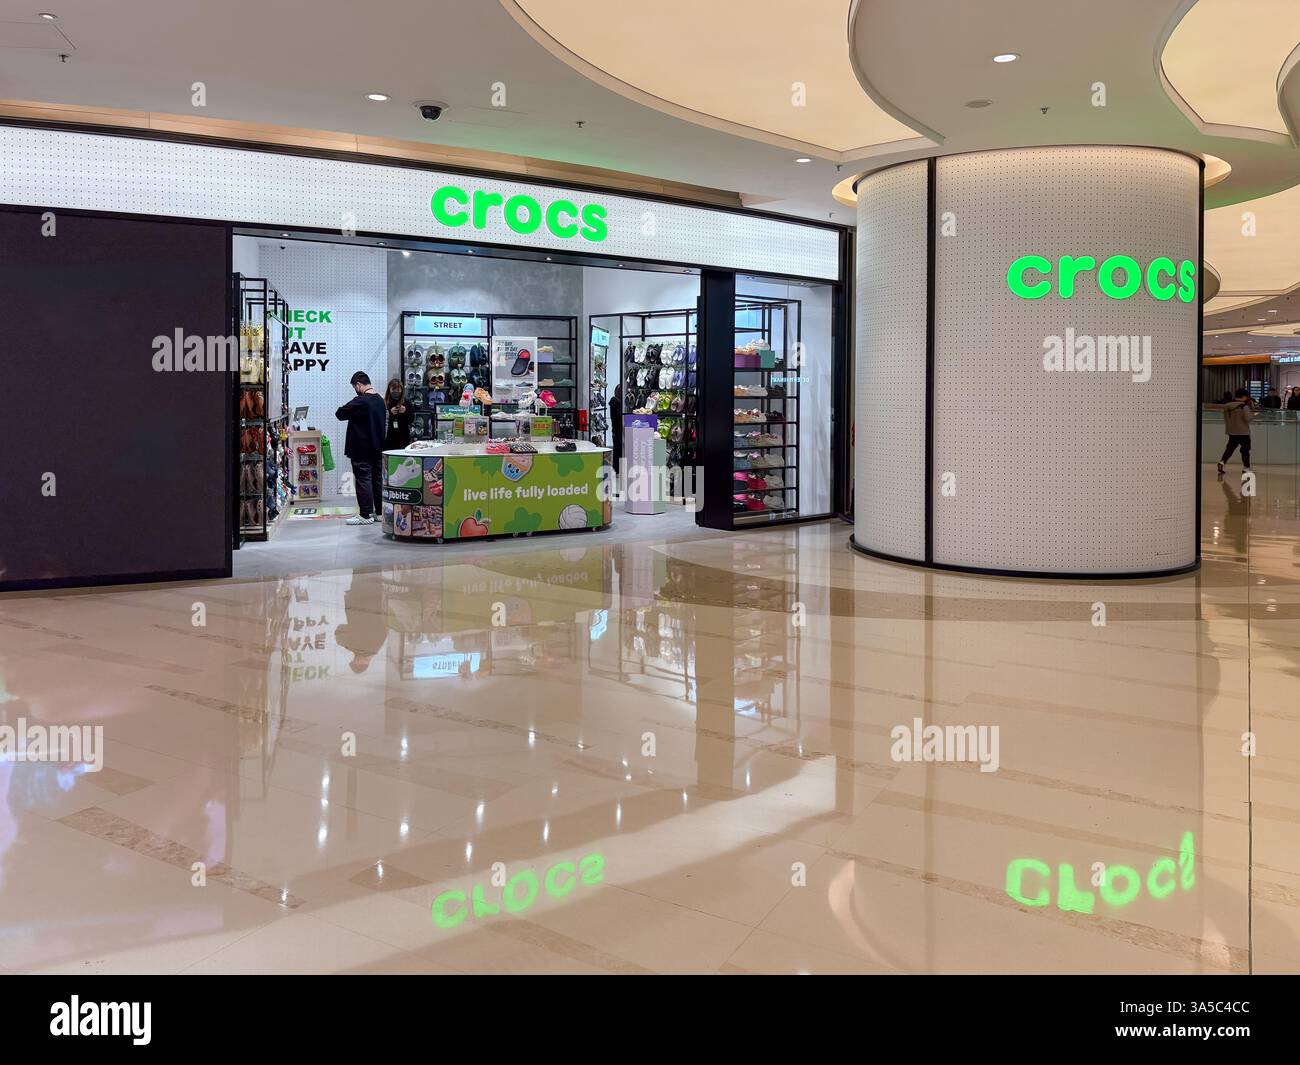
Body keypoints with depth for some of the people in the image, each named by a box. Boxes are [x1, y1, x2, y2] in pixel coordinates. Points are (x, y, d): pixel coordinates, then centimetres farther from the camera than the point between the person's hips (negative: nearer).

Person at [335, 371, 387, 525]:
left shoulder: (360, 401, -17)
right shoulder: (380, 400, 9)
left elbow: (340, 414, -11)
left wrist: (349, 412, 7)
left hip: (362, 449, -8)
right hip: (378, 448, 8)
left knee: (363, 480, -5)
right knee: (378, 479, 12)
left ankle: (366, 515, -5)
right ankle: (380, 512, 17)